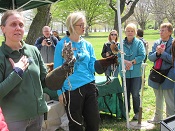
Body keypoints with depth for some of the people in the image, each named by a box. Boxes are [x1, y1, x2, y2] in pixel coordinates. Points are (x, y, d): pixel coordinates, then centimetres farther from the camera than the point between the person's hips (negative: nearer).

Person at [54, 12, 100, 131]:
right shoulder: (62, 45, -7)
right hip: (72, 89, -4)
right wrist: (60, 92, -8)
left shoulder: (87, 45, 6)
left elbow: (93, 67, 5)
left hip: (89, 86, 4)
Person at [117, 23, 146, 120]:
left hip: (136, 73, -3)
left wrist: (132, 62, -15)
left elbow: (142, 56, -9)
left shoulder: (139, 43, -2)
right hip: (125, 72, 3)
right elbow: (118, 56, 1)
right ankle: (126, 110, 30)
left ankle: (137, 112, 15)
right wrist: (125, 61, -18)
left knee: (135, 94, 0)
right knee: (126, 93, 14)